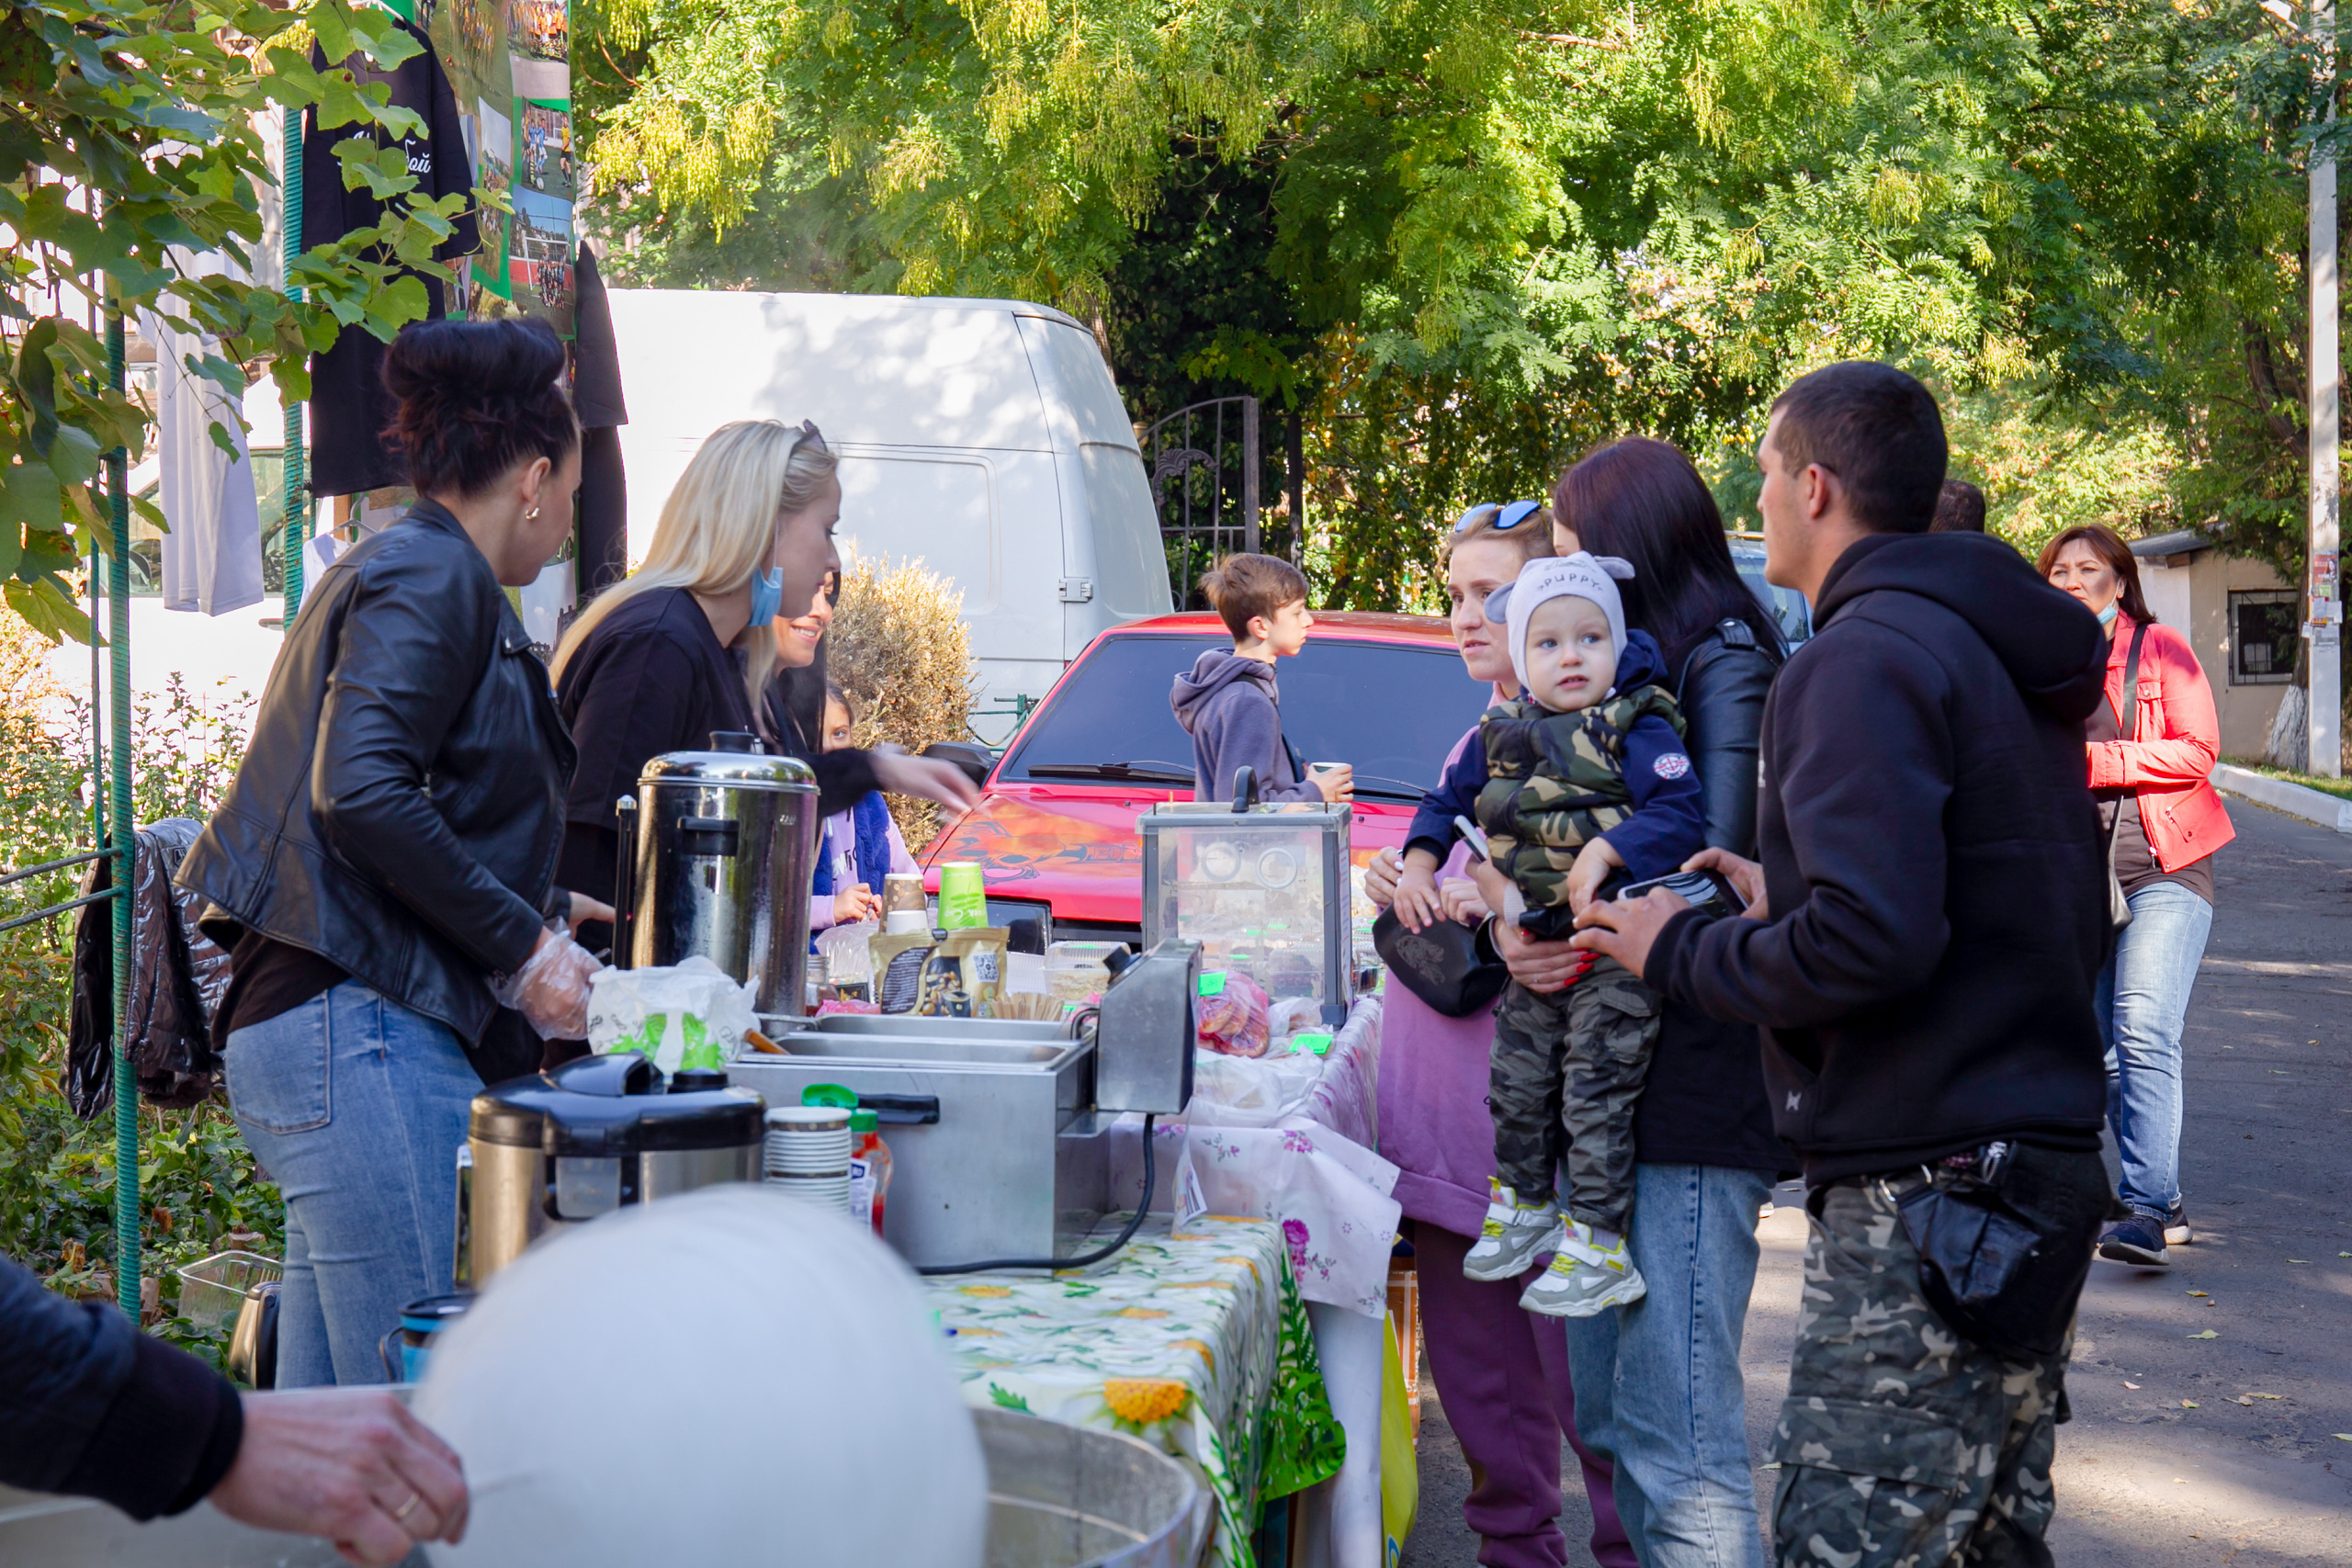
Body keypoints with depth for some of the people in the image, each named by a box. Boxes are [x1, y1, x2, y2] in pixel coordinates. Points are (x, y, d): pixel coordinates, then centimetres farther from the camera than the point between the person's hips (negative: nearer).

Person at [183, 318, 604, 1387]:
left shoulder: (386, 569, 23)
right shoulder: (431, 577, -7)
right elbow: (360, 793, -20)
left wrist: (535, 908, 35)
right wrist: (520, 945, -14)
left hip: (323, 1028, 11)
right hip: (360, 1027, -11)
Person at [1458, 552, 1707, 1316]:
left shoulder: (1636, 728, -11)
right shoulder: (1508, 734, 9)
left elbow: (1680, 815, -19)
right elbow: (1492, 820, 22)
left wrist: (1603, 853, -28)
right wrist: (1489, 872, 5)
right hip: (1536, 953, 7)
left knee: (1594, 1098, -4)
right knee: (1516, 1088, 17)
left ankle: (1598, 1246, 6)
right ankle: (1524, 1206, 37)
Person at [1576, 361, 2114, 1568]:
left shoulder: (1861, 661, -13)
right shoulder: (2007, 659, 18)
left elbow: (1870, 941, -24)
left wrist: (1682, 952, -8)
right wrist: (1790, 909, 19)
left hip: (1919, 1192, -10)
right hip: (2041, 1173, 10)